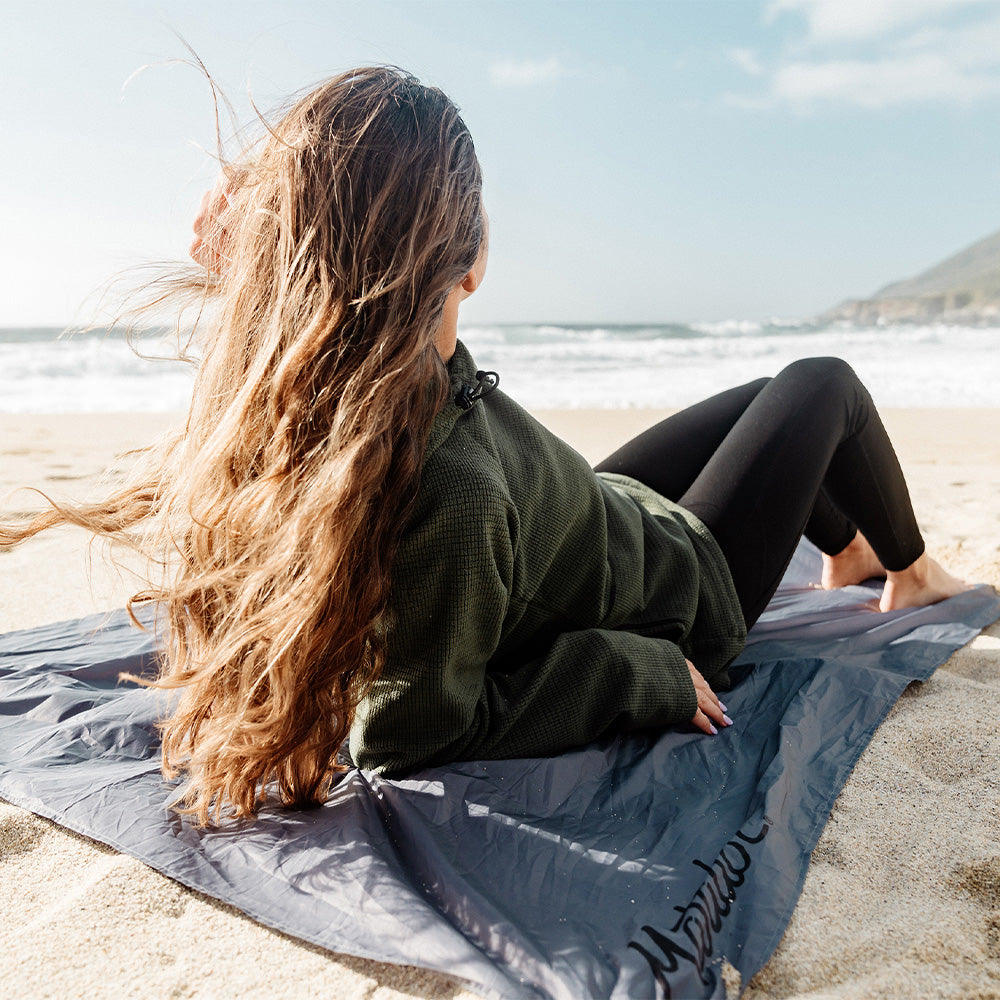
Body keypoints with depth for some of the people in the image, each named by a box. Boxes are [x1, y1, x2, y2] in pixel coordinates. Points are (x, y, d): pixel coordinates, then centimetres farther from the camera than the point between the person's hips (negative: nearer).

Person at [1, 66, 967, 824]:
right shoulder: (449, 491, -44)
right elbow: (418, 729, -32)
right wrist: (647, 677, -23)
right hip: (680, 596, -7)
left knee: (762, 398, 25)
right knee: (824, 382, 11)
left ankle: (847, 552, 53)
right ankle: (912, 575, 41)